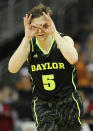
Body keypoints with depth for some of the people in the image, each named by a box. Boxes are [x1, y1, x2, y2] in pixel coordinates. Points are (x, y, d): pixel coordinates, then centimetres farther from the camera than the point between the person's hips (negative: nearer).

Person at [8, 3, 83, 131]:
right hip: (42, 102, 0)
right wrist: (27, 38, -28)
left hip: (68, 101, 0)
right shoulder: (29, 44, -6)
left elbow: (72, 59, -33)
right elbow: (12, 68, -23)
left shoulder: (64, 40, -9)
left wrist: (54, 33, -33)